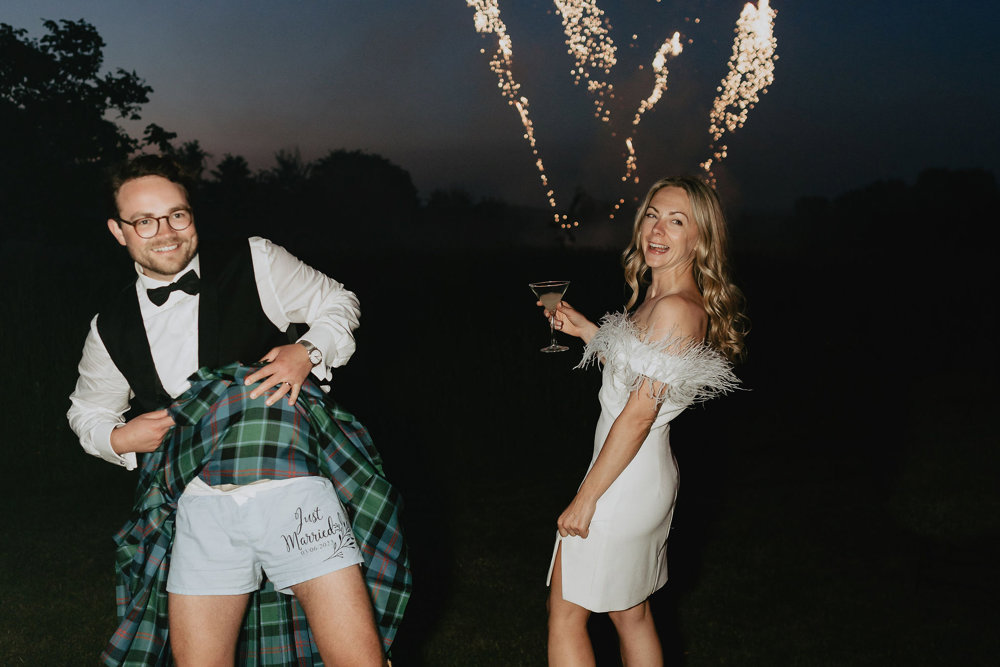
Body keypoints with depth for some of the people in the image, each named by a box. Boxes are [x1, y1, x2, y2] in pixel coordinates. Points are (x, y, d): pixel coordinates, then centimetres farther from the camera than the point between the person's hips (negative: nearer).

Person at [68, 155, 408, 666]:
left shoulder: (255, 264, 6)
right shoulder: (111, 330, 14)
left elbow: (337, 304, 15)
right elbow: (88, 411, 29)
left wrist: (307, 352, -4)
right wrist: (117, 438, 8)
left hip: (292, 487, -2)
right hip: (201, 507, 3)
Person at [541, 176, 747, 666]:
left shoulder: (674, 309, -22)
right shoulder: (658, 297, 8)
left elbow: (640, 413, -23)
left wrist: (585, 498, -18)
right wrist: (585, 330, 16)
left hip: (624, 482, -10)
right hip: (646, 478, 10)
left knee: (565, 615, 3)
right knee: (631, 614, 20)